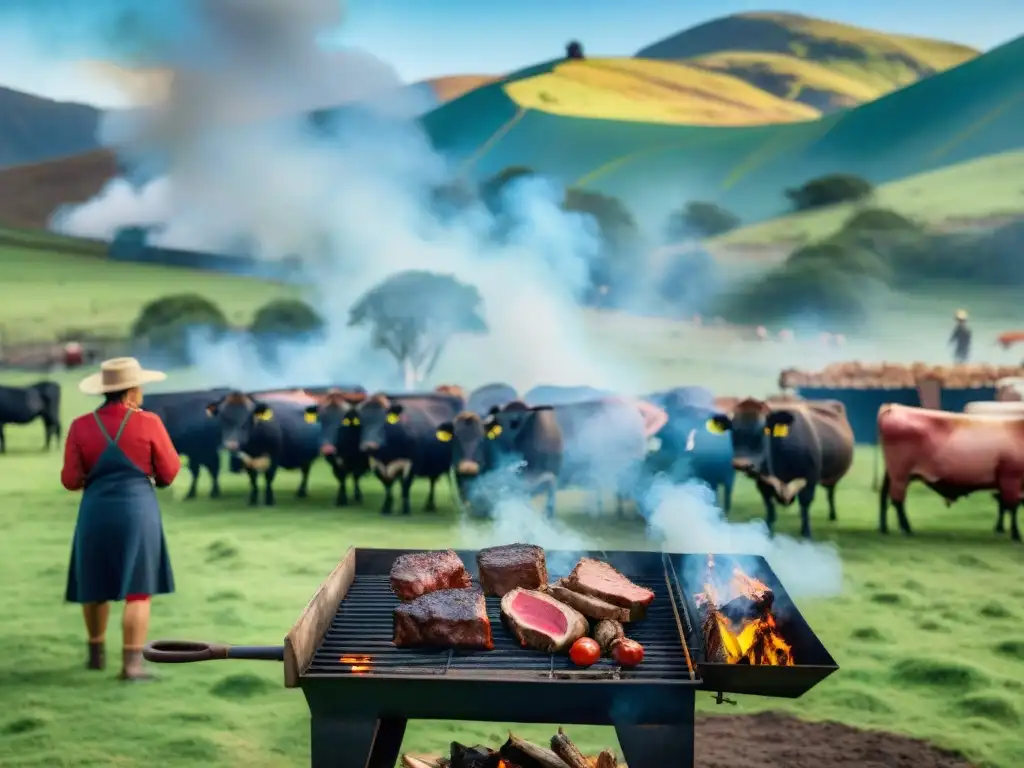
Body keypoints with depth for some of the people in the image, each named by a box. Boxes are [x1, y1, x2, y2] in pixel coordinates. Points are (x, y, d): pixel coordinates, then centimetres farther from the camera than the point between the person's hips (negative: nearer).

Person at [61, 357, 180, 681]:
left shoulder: (81, 426, -1)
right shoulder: (149, 423, -7)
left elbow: (71, 480, 0)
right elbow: (169, 472, -1)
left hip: (95, 512, 3)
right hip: (138, 511, -3)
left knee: (96, 584, 19)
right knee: (137, 589, 0)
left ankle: (96, 653, 30)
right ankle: (132, 663, -7)